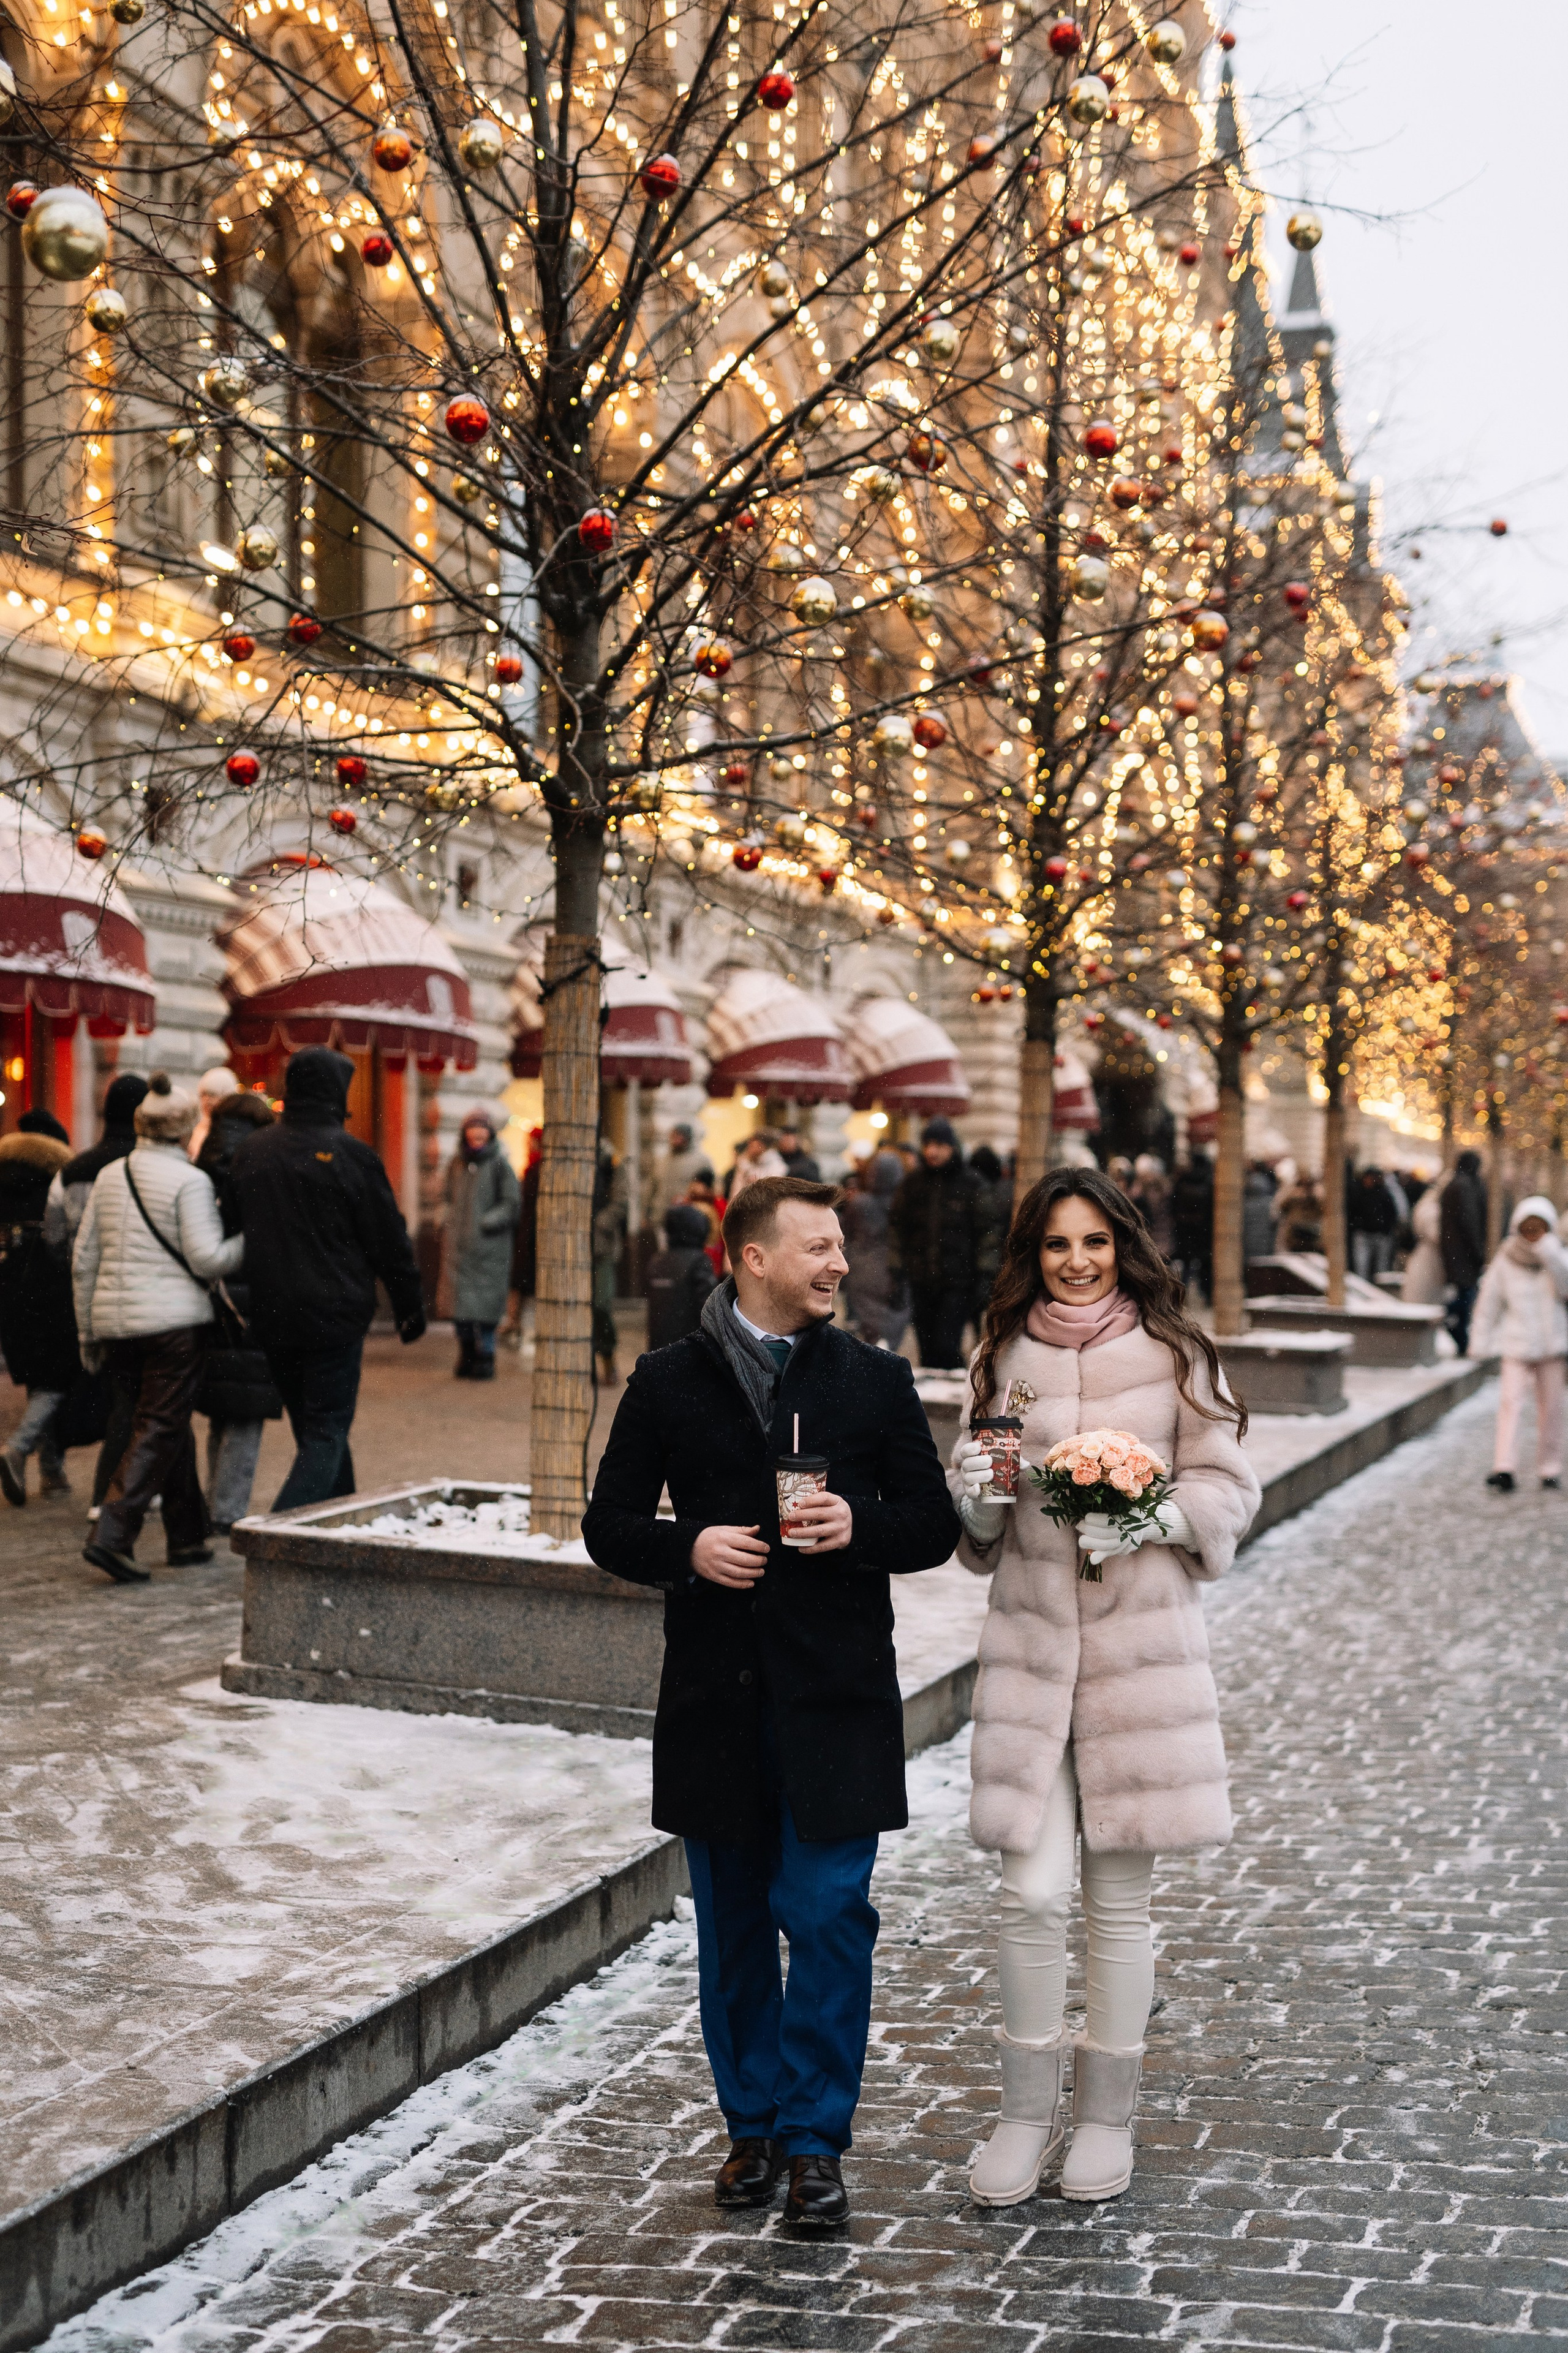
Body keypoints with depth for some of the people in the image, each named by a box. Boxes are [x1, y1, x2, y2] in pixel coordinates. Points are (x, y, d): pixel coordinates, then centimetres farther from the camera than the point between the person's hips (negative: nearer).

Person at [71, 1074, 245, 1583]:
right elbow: (208, 1259, -15)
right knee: (158, 1431, -2)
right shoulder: (190, 1181, -9)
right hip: (174, 1321, -6)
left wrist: (88, 1331, 18)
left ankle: (187, 1537, 21)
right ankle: (111, 1536, -14)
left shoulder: (109, 1176, 9)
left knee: (170, 1425, 17)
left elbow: (83, 1259, 11)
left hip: (115, 1321, 6)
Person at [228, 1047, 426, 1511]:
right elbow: (389, 1241, -5)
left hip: (272, 1319, 6)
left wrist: (251, 1306, 19)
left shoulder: (250, 1152, 6)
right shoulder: (350, 1154, -10)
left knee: (312, 1429, 18)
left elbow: (235, 1230, 12)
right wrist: (409, 1306, 5)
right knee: (328, 1433, -2)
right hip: (334, 1316, -6)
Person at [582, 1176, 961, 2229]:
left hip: (837, 1696, -1)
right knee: (733, 1924, 10)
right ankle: (754, 2123, 25)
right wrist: (689, 1548, -13)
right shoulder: (669, 1382, 4)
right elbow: (610, 1524, 6)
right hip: (717, 1696, 1)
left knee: (830, 1915, -5)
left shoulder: (877, 1379, 5)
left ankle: (815, 2140, 6)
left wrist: (859, 1527, -14)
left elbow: (935, 1526, 6)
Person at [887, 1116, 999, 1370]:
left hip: (958, 1281, -3)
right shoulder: (913, 1183, 8)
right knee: (928, 1351, 7)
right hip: (921, 1281, 3)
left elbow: (986, 1229, 0)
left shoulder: (970, 1184, 0)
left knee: (947, 1347, -13)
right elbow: (897, 1226, 10)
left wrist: (985, 1277, -5)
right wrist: (898, 1270, 3)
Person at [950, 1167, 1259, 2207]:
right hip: (1029, 1641, 2)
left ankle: (1108, 2116, 22)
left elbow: (1230, 1486, 4)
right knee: (1032, 1893, -2)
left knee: (1119, 1898, 6)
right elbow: (974, 1527, 14)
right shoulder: (1006, 1355, 8)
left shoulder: (1173, 1353, 1)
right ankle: (1029, 2110, 16)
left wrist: (1157, 1515, -15)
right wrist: (975, 1492, -9)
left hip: (1142, 1641, -1)